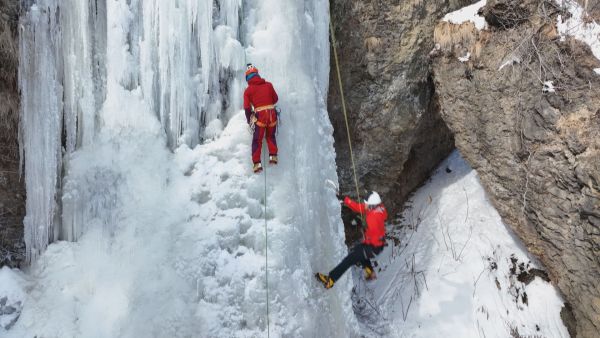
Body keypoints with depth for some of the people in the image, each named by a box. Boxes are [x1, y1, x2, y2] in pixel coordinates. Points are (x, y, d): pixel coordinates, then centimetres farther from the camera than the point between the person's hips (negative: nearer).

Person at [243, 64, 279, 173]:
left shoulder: (248, 90, 2)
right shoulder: (268, 85, 7)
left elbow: (247, 107, 1)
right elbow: (275, 99, 15)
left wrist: (249, 120, 15)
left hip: (260, 116, -2)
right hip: (272, 113, 2)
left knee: (257, 140, 7)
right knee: (271, 136, 24)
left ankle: (257, 163, 0)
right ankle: (273, 156, 13)